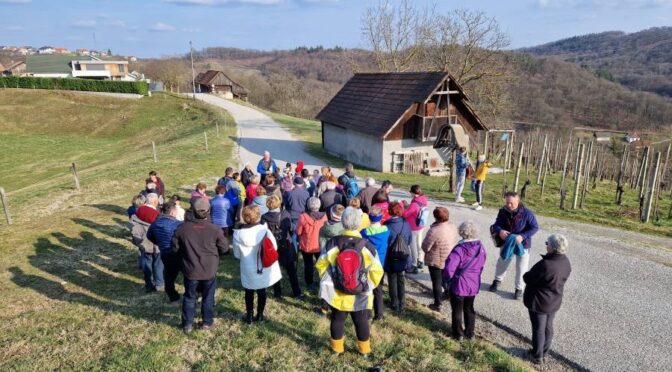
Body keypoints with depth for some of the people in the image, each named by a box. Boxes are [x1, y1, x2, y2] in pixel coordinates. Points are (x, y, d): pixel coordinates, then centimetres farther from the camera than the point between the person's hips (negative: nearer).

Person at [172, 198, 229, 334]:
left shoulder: (182, 228, -12)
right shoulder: (215, 230, -16)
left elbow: (175, 248, 0)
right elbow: (224, 249, -4)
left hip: (190, 271, 1)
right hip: (209, 271, -1)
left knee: (189, 297, 19)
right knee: (208, 297, 17)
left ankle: (187, 324, 28)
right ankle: (207, 322, 30)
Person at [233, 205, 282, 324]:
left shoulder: (238, 234, -16)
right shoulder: (264, 230, -18)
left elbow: (237, 254, -4)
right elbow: (274, 247, -8)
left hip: (248, 270, 0)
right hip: (264, 268, 1)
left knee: (249, 292, 21)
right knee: (262, 291, 19)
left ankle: (249, 316, 30)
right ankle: (260, 315, 30)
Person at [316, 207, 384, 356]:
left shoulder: (332, 244, -14)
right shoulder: (367, 246, -15)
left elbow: (321, 265, -4)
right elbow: (376, 271, -7)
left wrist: (328, 281, 12)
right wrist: (370, 286, 11)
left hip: (337, 293, 1)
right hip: (361, 295, -1)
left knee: (337, 320, 20)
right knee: (361, 322, 19)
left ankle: (337, 348, 36)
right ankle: (364, 349, 35)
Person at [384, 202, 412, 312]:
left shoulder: (387, 226, -23)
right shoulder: (406, 224, -10)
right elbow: (409, 241, 2)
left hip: (391, 259, -3)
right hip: (403, 258, 3)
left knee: (392, 281, 14)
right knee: (401, 280, 20)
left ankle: (395, 304, 23)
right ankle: (402, 304, 29)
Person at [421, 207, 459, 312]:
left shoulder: (434, 231, -32)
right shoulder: (453, 226, -9)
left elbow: (425, 247, -23)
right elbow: (455, 241, 5)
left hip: (436, 261, -6)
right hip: (449, 259, 6)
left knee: (437, 282, 9)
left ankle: (437, 305, 21)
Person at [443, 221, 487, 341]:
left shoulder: (459, 249, -27)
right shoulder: (480, 247, -7)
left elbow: (449, 269, -30)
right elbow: (481, 266, 7)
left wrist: (447, 279, -9)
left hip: (459, 285, -6)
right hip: (474, 285, 6)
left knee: (457, 311, 14)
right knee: (469, 309, 23)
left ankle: (458, 334, 27)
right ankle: (470, 333, 35)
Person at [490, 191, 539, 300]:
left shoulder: (526, 213, -24)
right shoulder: (502, 211, -14)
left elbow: (535, 227, -17)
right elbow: (496, 224, -7)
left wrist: (523, 236, -30)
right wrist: (500, 231, -30)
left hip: (522, 244, -3)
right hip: (506, 242, 4)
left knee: (521, 268, 8)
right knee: (502, 262, 22)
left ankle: (519, 289, 28)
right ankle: (497, 280, 46)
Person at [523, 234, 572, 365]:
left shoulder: (546, 265, -34)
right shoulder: (566, 262, -7)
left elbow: (528, 279, -23)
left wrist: (526, 274, -1)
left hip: (539, 302, -7)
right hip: (554, 302, 7)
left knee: (538, 329, 10)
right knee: (548, 327, 22)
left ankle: (537, 356, 26)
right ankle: (544, 352, 39)